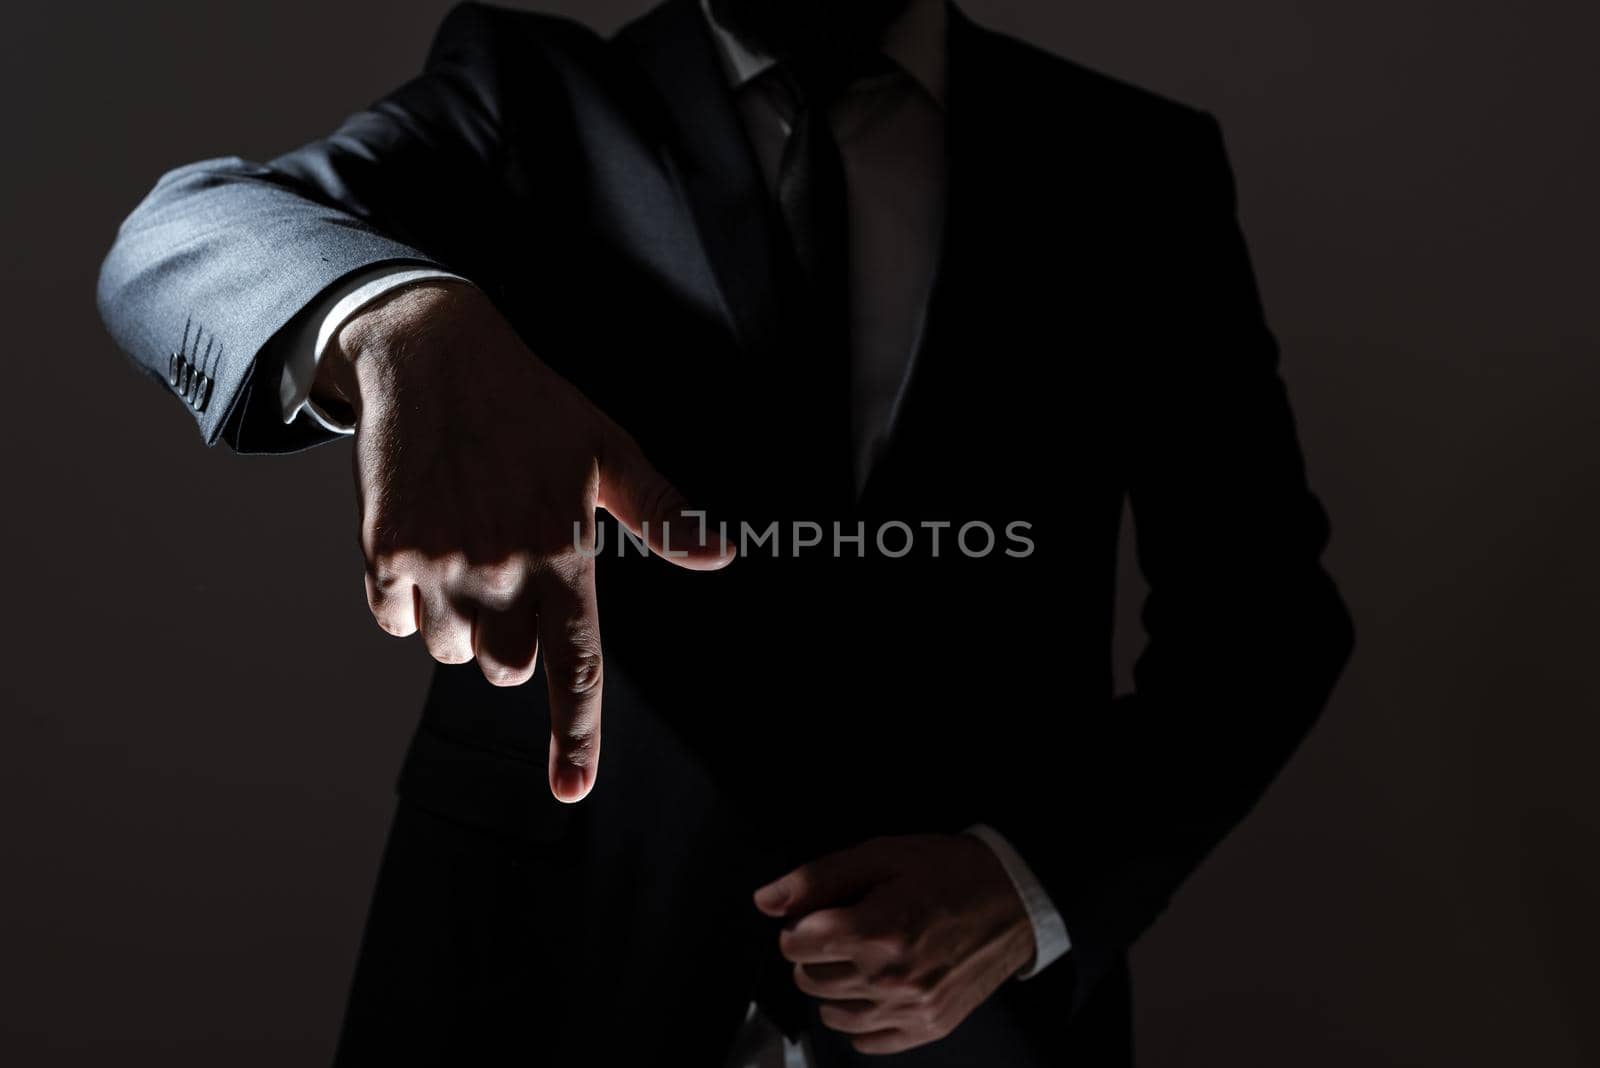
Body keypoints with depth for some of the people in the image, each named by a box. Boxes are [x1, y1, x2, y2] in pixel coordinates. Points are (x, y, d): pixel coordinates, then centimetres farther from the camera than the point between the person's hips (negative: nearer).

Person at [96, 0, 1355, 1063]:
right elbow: (176, 243, -15)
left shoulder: (1138, 166, 1)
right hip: (549, 949, 0)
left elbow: (1267, 605, 1)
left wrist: (1036, 884, -14)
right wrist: (404, 323, -38)